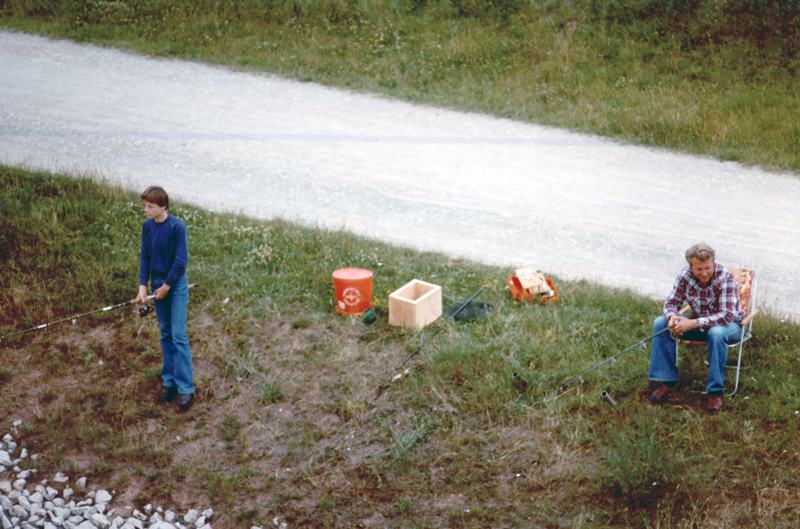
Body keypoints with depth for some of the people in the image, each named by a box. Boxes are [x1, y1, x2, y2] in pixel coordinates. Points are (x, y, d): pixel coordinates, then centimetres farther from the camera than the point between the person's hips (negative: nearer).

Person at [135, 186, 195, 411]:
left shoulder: (177, 226, -16)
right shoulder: (147, 226, 0)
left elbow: (181, 260, -15)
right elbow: (145, 257, 6)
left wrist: (167, 286, -11)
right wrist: (143, 287, -2)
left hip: (177, 285, -5)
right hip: (158, 284, 5)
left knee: (179, 335, -7)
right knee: (165, 334, 12)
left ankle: (185, 388, -3)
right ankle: (169, 380, 20)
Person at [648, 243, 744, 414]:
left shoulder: (725, 276, -27)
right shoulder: (685, 275, -13)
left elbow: (727, 315, -34)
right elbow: (671, 302, -4)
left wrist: (693, 324, -42)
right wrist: (672, 316, -30)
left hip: (729, 324, -5)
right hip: (698, 320, 5)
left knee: (716, 333, -40)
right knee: (660, 323, -13)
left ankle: (715, 390, -27)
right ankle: (667, 381, -7)